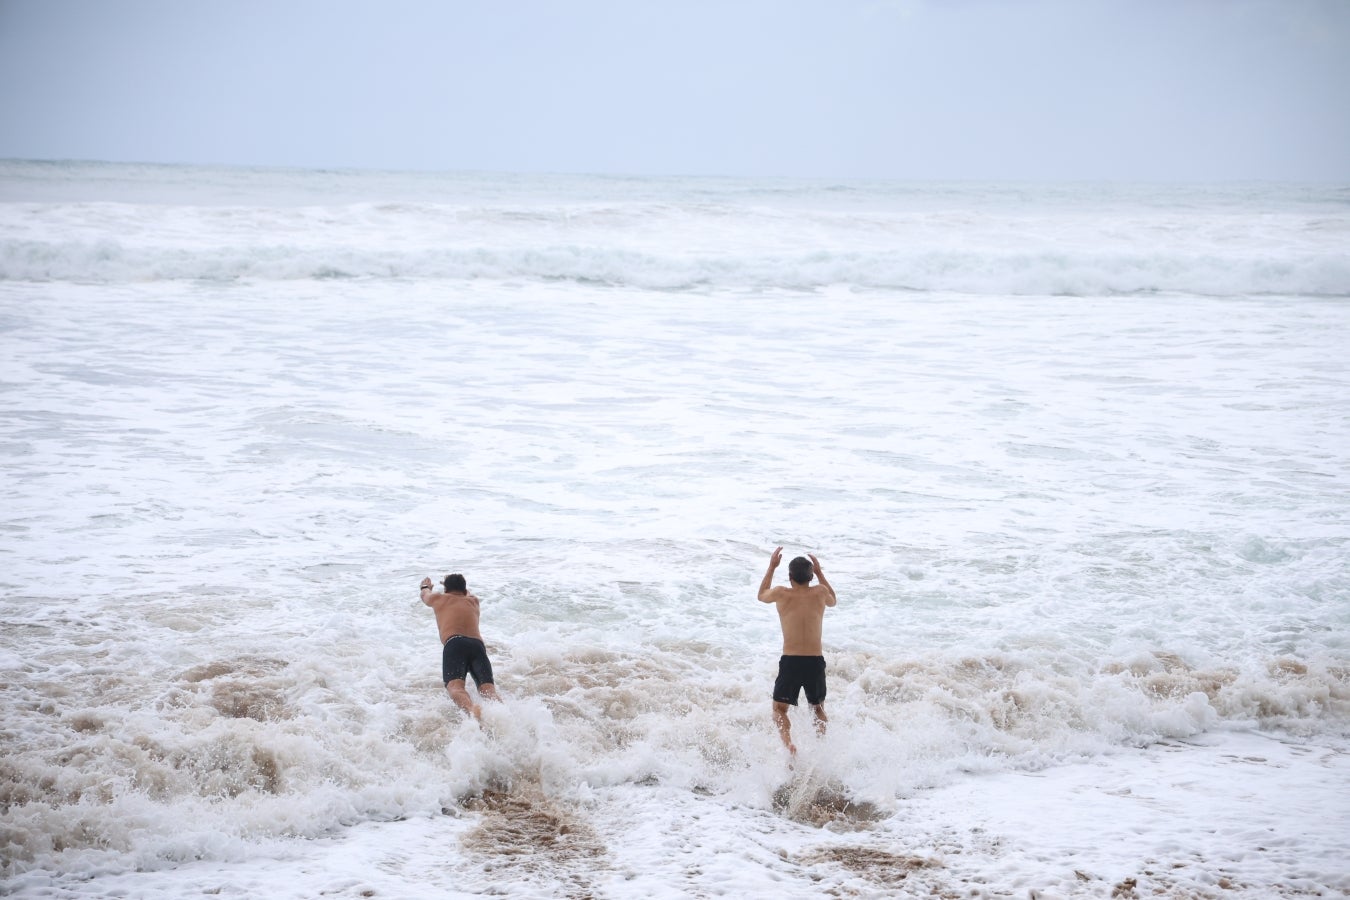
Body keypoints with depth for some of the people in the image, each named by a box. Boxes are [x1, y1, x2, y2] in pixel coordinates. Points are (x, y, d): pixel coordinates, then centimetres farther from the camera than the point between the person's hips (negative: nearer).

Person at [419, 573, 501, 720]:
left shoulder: (439, 599, 30)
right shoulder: (473, 601, 36)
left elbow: (425, 594, 56)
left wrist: (425, 586, 79)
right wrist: (460, 583, 86)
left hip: (454, 644, -3)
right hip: (477, 645, 3)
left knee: (455, 687, -25)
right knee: (489, 690, -16)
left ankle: (471, 709, -60)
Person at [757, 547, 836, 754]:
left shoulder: (782, 594, -3)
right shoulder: (820, 592, 1)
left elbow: (761, 595, 22)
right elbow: (833, 601, 27)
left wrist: (772, 566, 27)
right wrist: (820, 573, 28)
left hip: (790, 661, -2)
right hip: (815, 661, 2)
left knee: (779, 709, 9)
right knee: (818, 708, 24)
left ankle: (788, 743, -17)